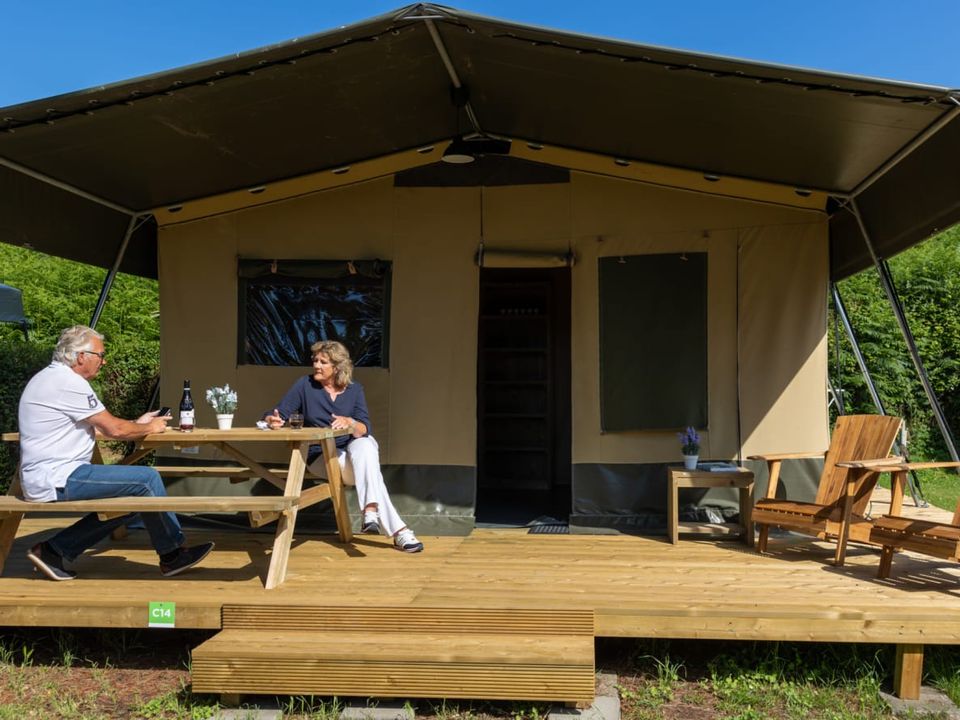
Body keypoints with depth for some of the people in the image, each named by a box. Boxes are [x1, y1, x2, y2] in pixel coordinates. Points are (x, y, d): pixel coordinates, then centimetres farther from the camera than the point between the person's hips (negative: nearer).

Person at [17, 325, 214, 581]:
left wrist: (137, 424, 16)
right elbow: (114, 430, -15)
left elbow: (97, 427, 20)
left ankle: (55, 550, 14)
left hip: (50, 476, 11)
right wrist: (150, 428, 2)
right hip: (57, 478, -11)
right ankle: (172, 555, -1)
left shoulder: (53, 378, 16)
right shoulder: (68, 383, -17)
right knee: (147, 479, -13)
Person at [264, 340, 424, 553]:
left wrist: (350, 423, -33)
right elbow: (278, 414, -6)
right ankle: (398, 531, -37)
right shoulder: (305, 385, -2)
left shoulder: (354, 389, 0)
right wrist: (272, 420, -31)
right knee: (366, 466, -32)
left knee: (364, 447, -37)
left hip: (354, 446, 2)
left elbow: (364, 429, -10)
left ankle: (371, 513, -47)